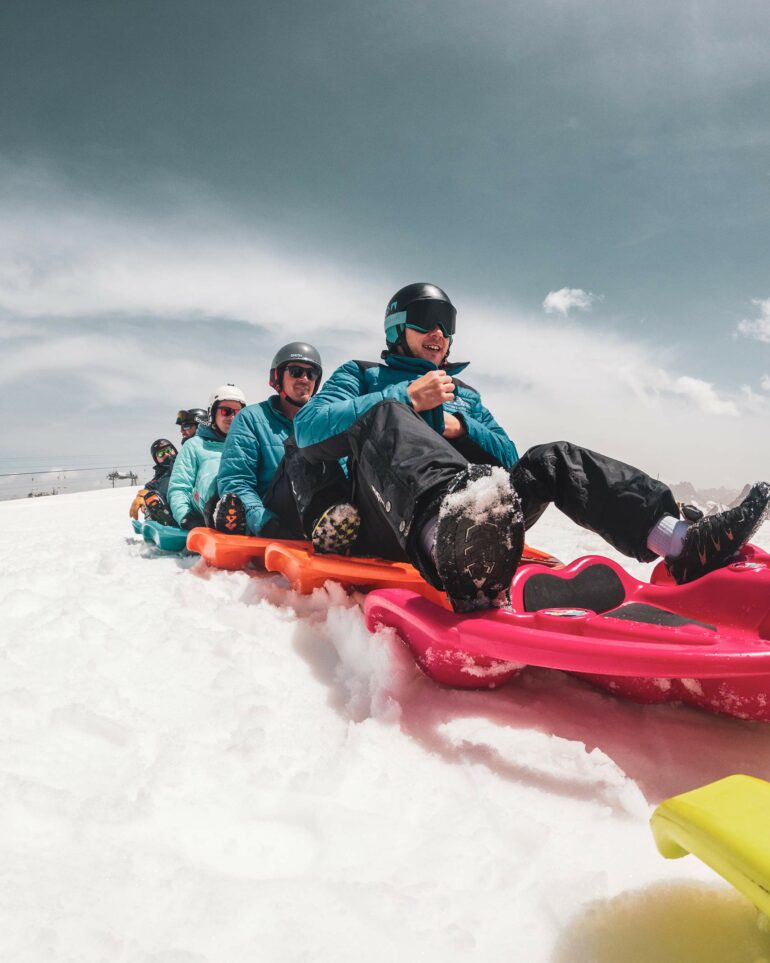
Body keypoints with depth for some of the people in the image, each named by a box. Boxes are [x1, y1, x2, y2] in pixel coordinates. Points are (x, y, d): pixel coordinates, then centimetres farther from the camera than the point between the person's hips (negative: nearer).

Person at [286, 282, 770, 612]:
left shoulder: (465, 393, 31)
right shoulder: (362, 374, 19)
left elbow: (508, 459, 19)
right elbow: (308, 428, -1)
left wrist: (460, 428, 0)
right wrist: (408, 399, -6)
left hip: (472, 506, 4)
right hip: (386, 522, -4)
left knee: (554, 458, -12)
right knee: (385, 414, -30)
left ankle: (681, 540, -32)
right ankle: (447, 538, -61)